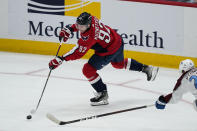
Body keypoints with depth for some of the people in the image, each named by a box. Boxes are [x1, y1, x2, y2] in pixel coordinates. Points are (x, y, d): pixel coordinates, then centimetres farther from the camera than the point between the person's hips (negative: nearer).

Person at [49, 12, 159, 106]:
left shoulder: (89, 37, -36)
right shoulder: (90, 19, -14)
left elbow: (78, 53, -34)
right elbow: (78, 25, 12)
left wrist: (61, 59, -36)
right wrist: (68, 29, -1)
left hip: (110, 50, -9)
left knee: (88, 69, -9)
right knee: (118, 63, 37)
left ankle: (103, 95, 0)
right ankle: (146, 69, 46)